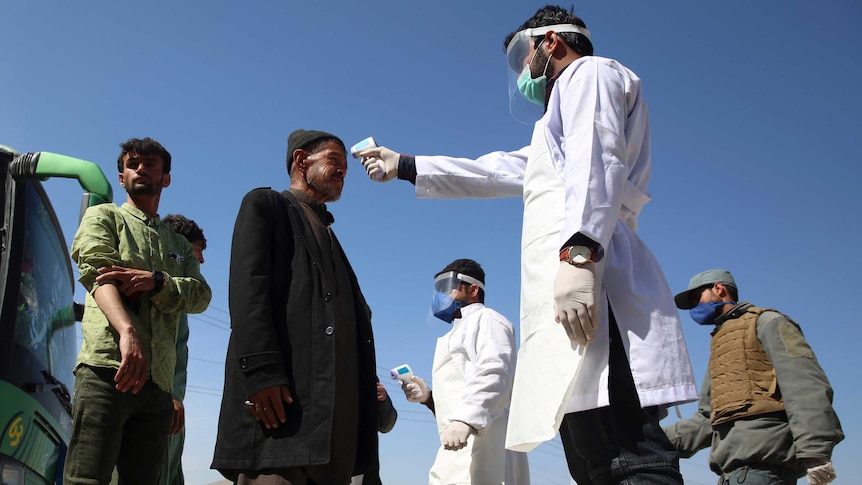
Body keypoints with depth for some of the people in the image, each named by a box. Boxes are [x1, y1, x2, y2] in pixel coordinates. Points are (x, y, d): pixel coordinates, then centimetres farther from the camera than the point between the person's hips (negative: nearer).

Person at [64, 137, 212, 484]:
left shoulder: (180, 245, 26)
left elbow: (201, 296, 8)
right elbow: (98, 273, -6)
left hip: (158, 381, 5)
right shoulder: (104, 217, 14)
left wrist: (155, 280, -14)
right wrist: (127, 332, -26)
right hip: (107, 367, -4)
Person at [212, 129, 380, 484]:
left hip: (336, 403, 7)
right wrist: (261, 371, -19)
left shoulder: (328, 234, 32)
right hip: (279, 393, -7)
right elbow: (248, 288, -5)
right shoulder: (265, 205, 12)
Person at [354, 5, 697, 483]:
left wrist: (578, 252, -24)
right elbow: (493, 171, 41)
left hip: (589, 279, -10)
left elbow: (597, 161, -10)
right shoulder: (557, 136, 38)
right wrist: (404, 165, 45)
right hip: (573, 299, 10)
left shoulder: (590, 72, 10)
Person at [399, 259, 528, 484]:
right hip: (463, 447, 9)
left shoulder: (486, 320, 4)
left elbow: (494, 372, -16)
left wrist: (465, 419, -28)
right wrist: (429, 397, 12)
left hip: (482, 443, -9)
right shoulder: (459, 331, 32)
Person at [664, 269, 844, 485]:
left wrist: (815, 452, -20)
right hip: (736, 466, 8)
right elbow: (706, 418, 29)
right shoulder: (720, 347, 31)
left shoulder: (766, 322, 7)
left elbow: (805, 386, -8)